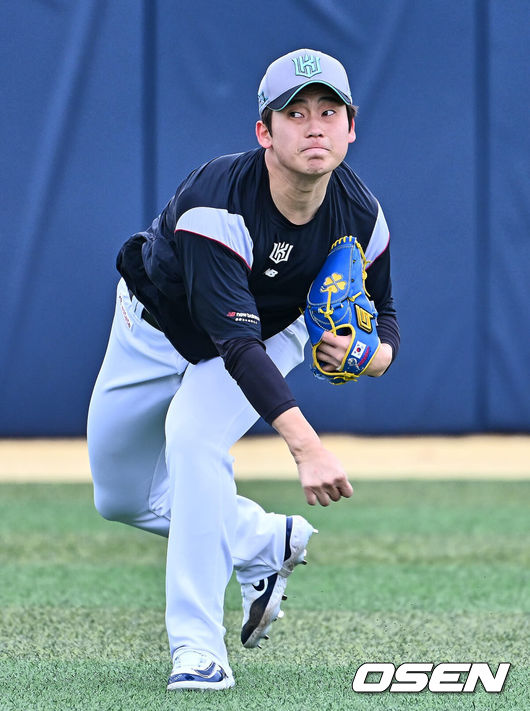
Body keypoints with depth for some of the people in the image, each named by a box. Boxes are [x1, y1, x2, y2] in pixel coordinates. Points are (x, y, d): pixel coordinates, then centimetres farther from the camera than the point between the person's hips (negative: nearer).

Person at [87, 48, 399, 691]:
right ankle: (267, 543, 31)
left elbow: (383, 316, -6)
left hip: (271, 331, 1)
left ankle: (197, 647, -26)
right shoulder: (216, 203, -40)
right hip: (160, 328, 0)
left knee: (193, 434, -29)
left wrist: (371, 354, -32)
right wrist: (305, 444, -57)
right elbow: (235, 342, -46)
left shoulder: (361, 217, -24)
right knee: (122, 500, 8)